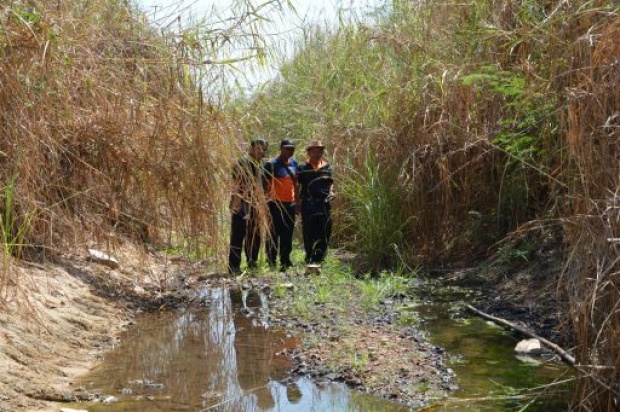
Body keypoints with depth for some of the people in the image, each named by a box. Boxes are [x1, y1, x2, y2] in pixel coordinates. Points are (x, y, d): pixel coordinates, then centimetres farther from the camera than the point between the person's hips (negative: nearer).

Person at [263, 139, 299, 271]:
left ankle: (285, 260, 20)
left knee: (288, 234, 11)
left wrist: (297, 200, 17)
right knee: (274, 233, -1)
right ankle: (271, 262, 5)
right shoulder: (272, 164, -9)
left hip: (290, 203, 6)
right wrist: (265, 202, -13)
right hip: (276, 204, -6)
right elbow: (265, 184, -10)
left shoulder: (293, 162, 11)